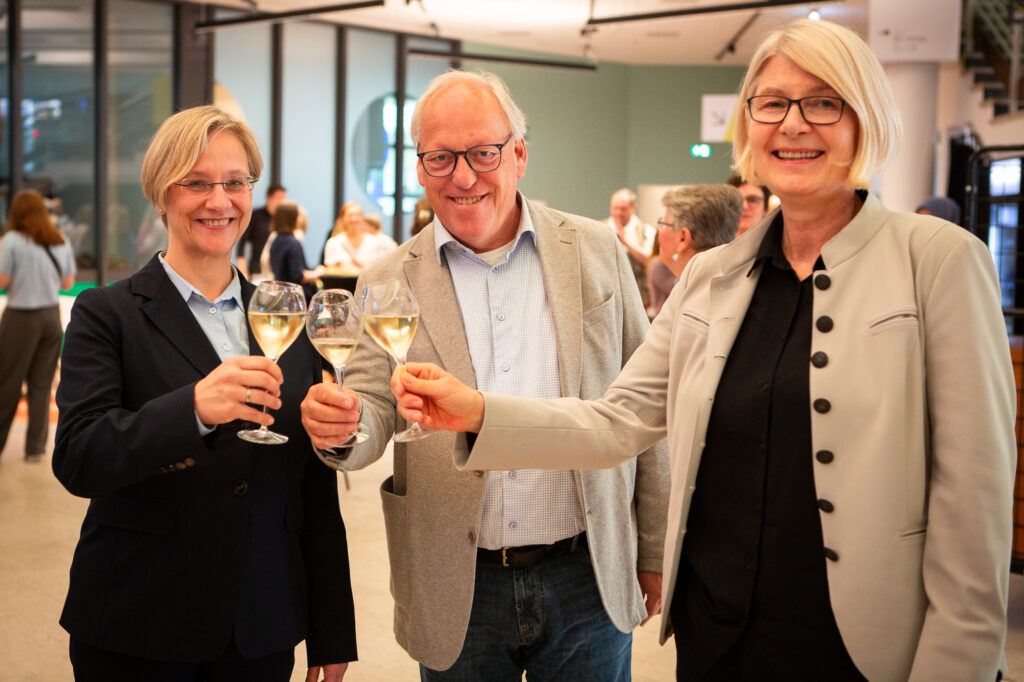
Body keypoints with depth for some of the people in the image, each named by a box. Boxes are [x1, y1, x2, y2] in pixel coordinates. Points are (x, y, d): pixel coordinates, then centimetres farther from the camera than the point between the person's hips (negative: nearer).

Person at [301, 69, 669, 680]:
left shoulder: (597, 253, 1)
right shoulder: (390, 284, 0)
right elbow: (374, 412, -3)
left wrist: (655, 553, 6)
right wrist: (342, 423, -27)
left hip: (589, 580, 0)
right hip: (458, 595, 0)